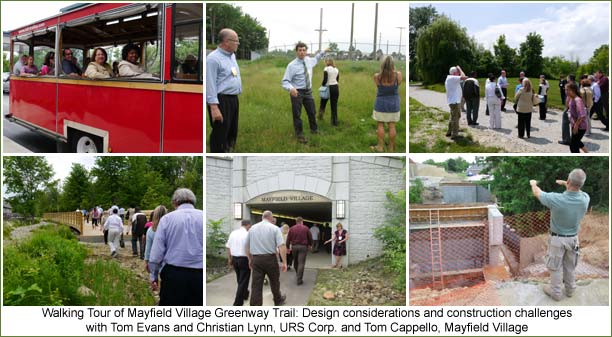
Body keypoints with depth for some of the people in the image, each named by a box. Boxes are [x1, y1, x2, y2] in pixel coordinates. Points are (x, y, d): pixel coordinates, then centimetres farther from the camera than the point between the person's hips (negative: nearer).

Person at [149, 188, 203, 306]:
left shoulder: (167, 218, 2)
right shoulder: (203, 217, 3)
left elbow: (156, 252, 0)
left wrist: (154, 276, 9)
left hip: (173, 275, 0)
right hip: (199, 276, 1)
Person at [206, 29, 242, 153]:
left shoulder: (232, 55, 13)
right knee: (220, 135, -2)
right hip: (221, 101, -9)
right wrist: (214, 107, -24)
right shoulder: (213, 58, -14)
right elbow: (210, 84, -18)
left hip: (233, 99, 9)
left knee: (232, 133, 17)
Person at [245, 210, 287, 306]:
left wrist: (250, 260, 25)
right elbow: (281, 247, -12)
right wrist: (284, 263, -9)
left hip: (256, 259, 2)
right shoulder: (275, 228, -3)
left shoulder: (252, 228, 8)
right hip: (270, 259, -2)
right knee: (274, 282, 19)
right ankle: (278, 300, 41)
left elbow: (247, 246, 14)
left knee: (256, 285, 1)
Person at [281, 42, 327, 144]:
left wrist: (323, 52, 18)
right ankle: (299, 135, 20)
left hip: (308, 91, 6)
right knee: (297, 114, 3)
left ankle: (314, 130, 42)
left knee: (312, 112, 20)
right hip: (297, 92, -6)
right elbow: (285, 81, -21)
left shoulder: (309, 60, 0)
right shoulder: (292, 65, -18)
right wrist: (291, 88, -39)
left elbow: (315, 59, 28)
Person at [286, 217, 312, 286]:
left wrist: (287, 248, 8)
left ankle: (297, 274, 40)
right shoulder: (305, 228, -1)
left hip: (294, 246, 3)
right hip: (303, 246, -3)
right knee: (301, 263, -4)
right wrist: (310, 245, 24)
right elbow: (310, 238, 7)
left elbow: (288, 239, 1)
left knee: (296, 262, 21)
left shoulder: (291, 229, 2)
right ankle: (299, 280, -9)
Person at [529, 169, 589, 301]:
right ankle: (570, 289, 39)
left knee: (555, 266, 14)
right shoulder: (585, 199, -21)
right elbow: (579, 191, 8)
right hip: (573, 238, 4)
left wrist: (533, 183, 11)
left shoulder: (556, 199, -32)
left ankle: (556, 292, 28)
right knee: (570, 266, 23)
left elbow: (537, 193, -11)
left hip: (558, 238, -4)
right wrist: (566, 184, 20)